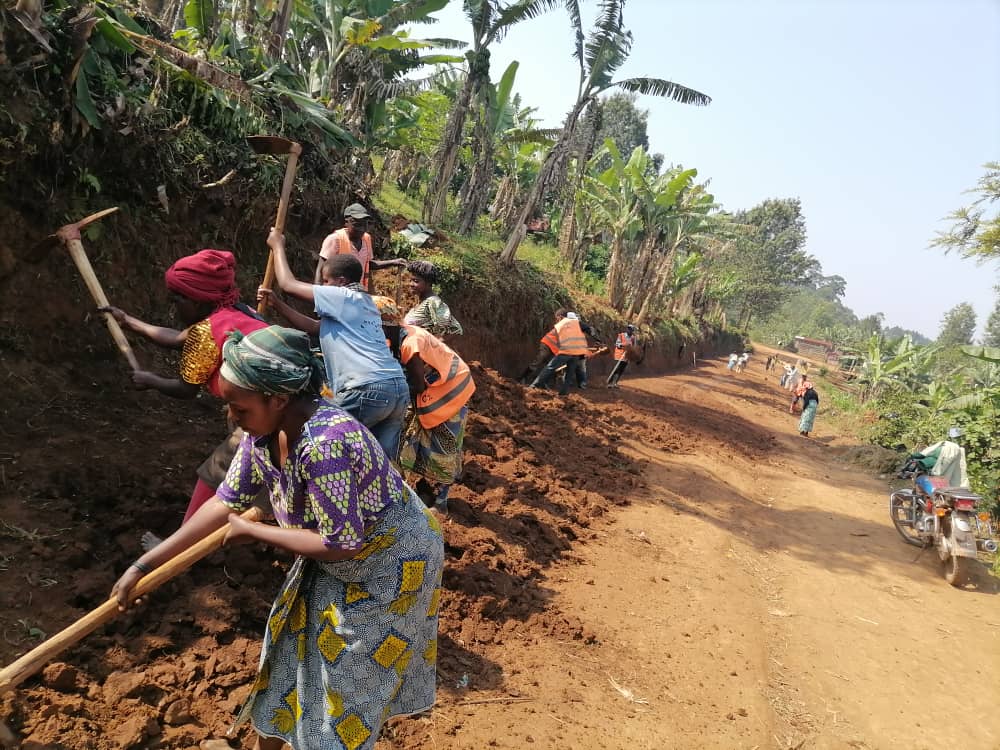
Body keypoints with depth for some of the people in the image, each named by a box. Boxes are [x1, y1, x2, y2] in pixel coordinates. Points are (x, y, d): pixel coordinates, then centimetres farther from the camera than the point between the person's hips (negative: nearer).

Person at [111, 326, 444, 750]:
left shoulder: (324, 442, -38)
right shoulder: (264, 431, -12)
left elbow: (341, 543, -31)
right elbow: (227, 502, 0)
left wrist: (252, 532, -18)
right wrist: (143, 567, 1)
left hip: (389, 566, -8)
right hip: (336, 554, 8)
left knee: (347, 679, 8)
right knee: (289, 649, 22)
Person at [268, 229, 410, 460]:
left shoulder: (342, 296, 2)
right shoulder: (363, 302, 27)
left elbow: (288, 283, 8)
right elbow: (314, 327, 30)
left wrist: (277, 246, 23)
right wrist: (276, 305, 27)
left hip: (368, 390, -8)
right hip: (398, 388, 8)